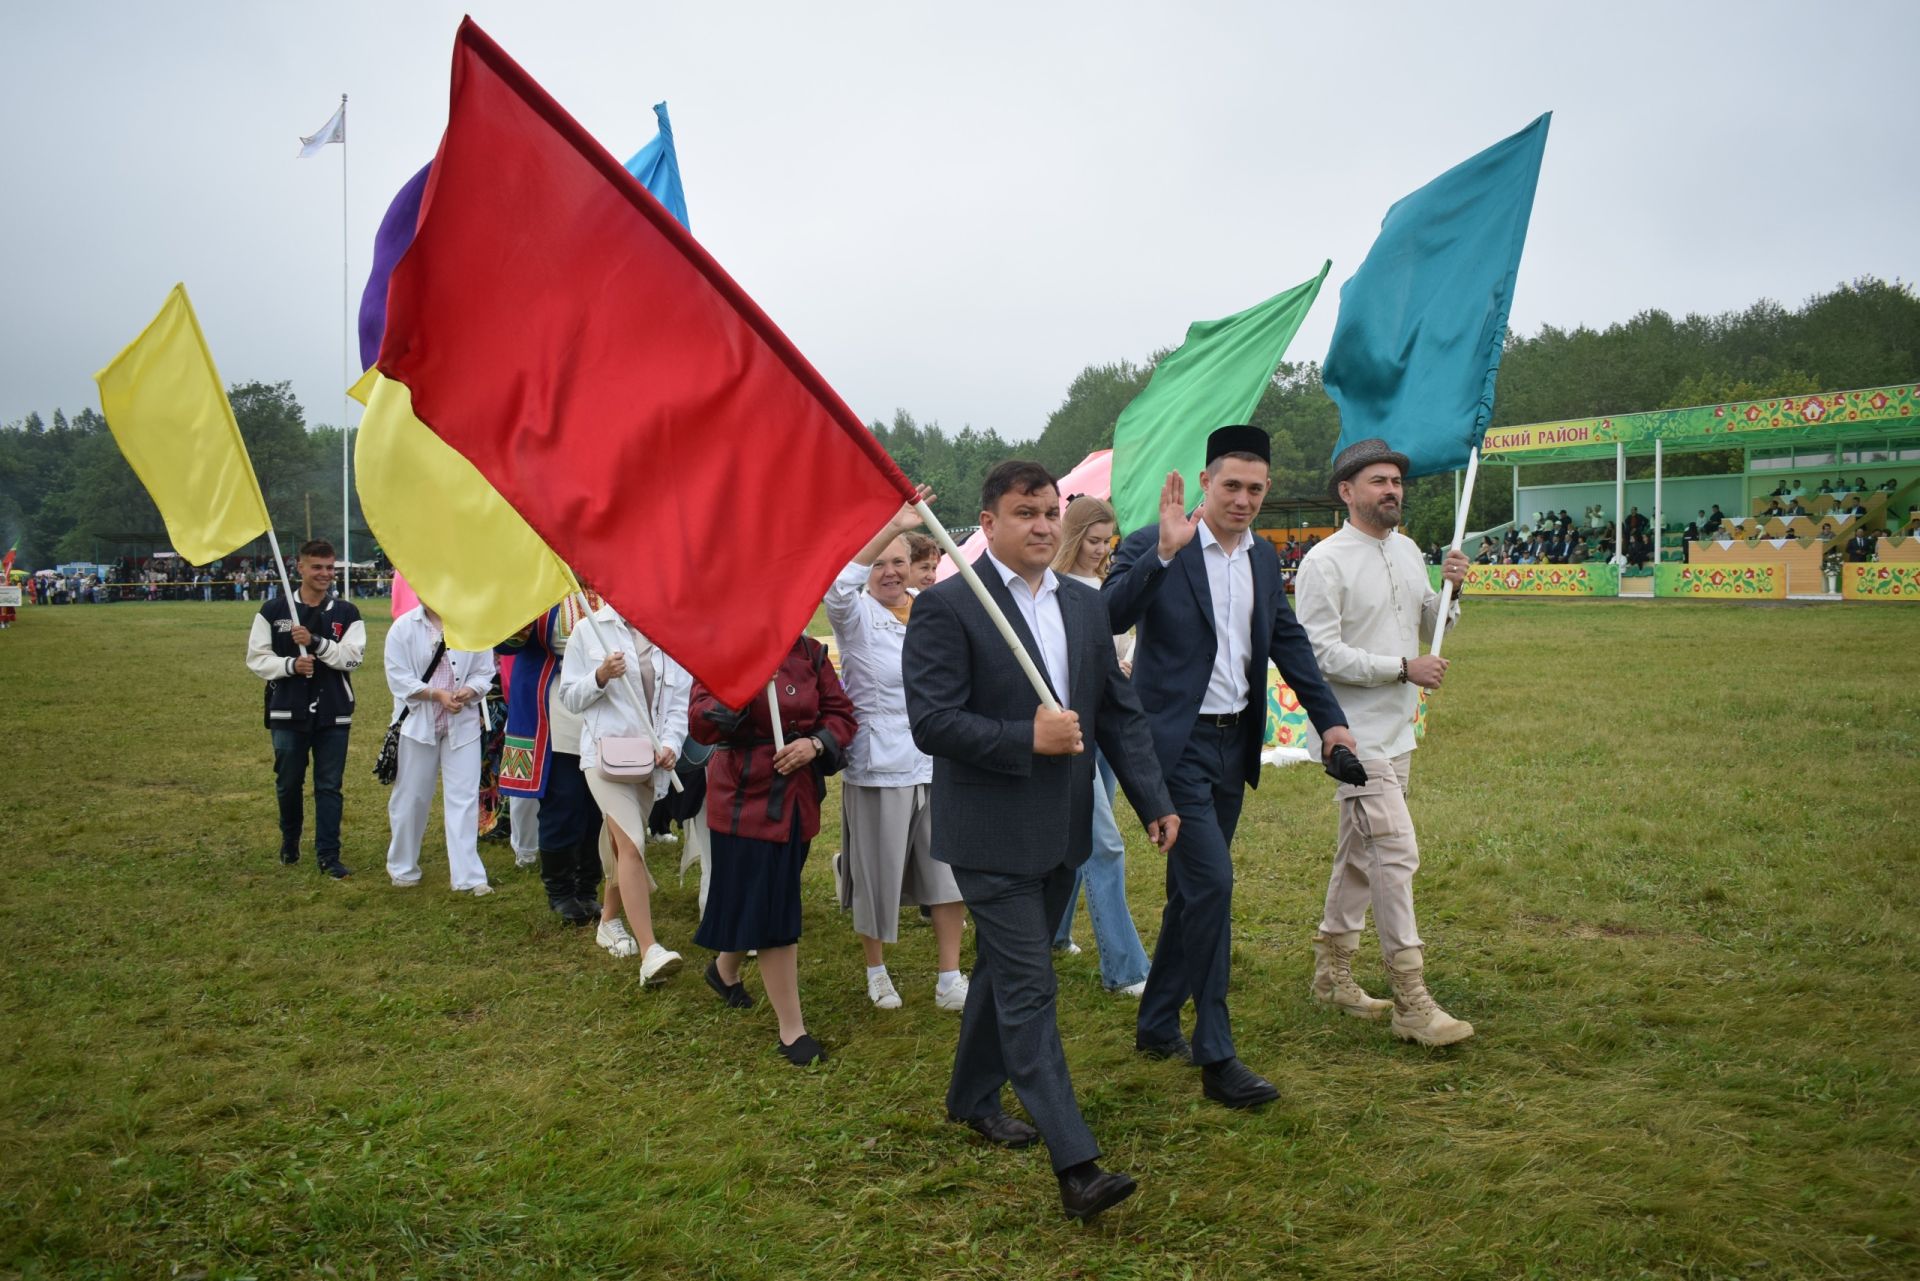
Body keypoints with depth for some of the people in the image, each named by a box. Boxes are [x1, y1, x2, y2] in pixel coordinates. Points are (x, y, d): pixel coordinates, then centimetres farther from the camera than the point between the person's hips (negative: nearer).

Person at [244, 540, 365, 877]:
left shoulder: (346, 613, 3)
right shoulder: (273, 611, 1)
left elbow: (352, 656, -8)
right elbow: (257, 657, 1)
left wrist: (316, 642, -21)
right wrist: (290, 665, -16)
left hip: (334, 713, 0)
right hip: (288, 712, 0)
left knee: (329, 786, 3)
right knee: (288, 782, 12)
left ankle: (328, 854, 9)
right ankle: (290, 840, 36)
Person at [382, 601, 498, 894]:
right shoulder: (403, 627, -3)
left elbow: (485, 671, 2)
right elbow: (399, 678, -8)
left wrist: (469, 690, -18)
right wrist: (438, 694, -19)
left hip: (463, 723, 0)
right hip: (418, 723, 0)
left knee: (464, 798, -3)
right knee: (411, 798, 10)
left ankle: (468, 876, -1)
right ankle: (403, 868, 29)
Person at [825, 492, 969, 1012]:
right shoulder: (856, 613, -6)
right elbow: (837, 586, -31)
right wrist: (891, 527, -39)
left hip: (936, 764, 4)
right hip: (878, 768, -4)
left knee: (948, 872, 4)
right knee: (879, 875, 7)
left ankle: (950, 979, 16)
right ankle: (876, 970, 28)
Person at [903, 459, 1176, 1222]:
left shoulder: (1085, 606, 8)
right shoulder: (946, 607, -12)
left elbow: (1119, 711, 11)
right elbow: (931, 723, -18)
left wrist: (1154, 801, 4)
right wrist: (1028, 739, -24)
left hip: (1062, 830, 7)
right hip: (992, 835, -7)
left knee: (1005, 970, 20)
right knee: (1029, 989, -6)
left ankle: (972, 1096, 39)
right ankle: (1076, 1165, -5)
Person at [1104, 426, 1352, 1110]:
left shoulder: (1263, 556, 10)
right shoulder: (1153, 546, -12)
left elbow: (1289, 640, 16)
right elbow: (1110, 615, -26)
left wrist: (1330, 719, 11)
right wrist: (1163, 553, -36)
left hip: (1233, 744, 7)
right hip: (1176, 741, -7)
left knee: (1193, 887, 15)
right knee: (1211, 881, -13)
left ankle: (1157, 1025, 30)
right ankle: (1216, 1057, -3)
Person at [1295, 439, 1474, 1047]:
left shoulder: (1404, 552, 12)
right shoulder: (1326, 562, -12)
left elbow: (1431, 629, 21)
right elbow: (1319, 652, -18)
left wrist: (1450, 593, 1)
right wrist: (1403, 667, -18)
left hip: (1396, 731, 9)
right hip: (1354, 733, -9)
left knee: (1360, 854, 16)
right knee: (1396, 853, -13)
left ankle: (1332, 972, 29)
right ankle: (1411, 1003, -8)